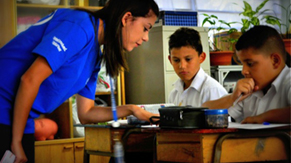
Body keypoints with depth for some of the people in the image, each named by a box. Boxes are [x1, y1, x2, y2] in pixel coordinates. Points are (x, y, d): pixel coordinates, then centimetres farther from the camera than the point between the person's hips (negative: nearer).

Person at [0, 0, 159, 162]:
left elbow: (86, 114, 15)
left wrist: (130, 110, 1)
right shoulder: (80, 26, -18)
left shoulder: (94, 56, 11)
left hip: (19, 121, 9)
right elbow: (30, 79, -22)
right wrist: (16, 142, -18)